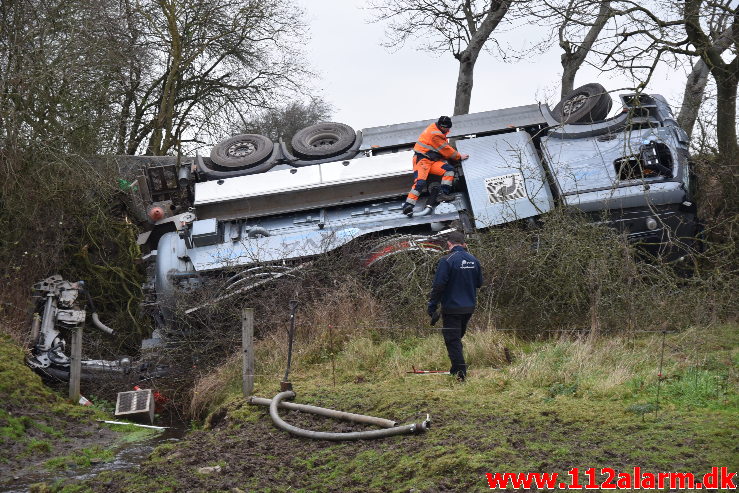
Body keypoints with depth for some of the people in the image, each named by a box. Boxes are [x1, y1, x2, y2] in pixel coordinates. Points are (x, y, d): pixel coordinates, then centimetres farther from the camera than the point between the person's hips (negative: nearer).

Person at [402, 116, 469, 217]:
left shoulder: (439, 132, 14)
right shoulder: (434, 134, -15)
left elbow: (446, 147, 23)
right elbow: (445, 149, -11)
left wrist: (456, 154, 7)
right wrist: (459, 157, -1)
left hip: (433, 161, 9)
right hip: (422, 160, -9)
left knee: (449, 169, -10)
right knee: (420, 182, -27)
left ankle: (443, 193, -18)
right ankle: (408, 206, -33)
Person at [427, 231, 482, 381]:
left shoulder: (446, 261, -16)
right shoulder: (473, 260, 3)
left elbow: (438, 286, -19)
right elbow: (479, 283, 13)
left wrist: (432, 308, -14)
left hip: (452, 308, -6)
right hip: (469, 307, 6)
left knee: (452, 340, 1)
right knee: (458, 336, 21)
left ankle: (460, 372, -3)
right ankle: (457, 369, 30)